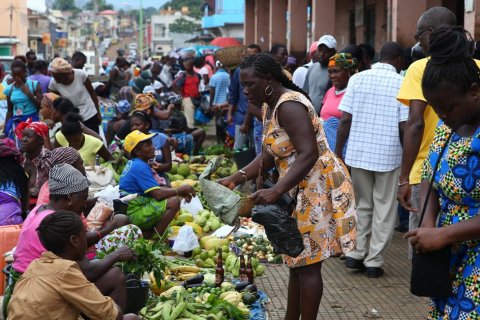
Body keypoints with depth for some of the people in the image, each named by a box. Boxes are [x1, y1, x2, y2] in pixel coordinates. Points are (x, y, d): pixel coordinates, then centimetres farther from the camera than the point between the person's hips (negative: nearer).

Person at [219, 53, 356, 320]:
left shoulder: (288, 106, -20)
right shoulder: (270, 107, 11)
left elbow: (309, 155, -28)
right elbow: (269, 157, 12)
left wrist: (275, 192, -35)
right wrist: (235, 179, 1)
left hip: (318, 186, -10)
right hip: (301, 190, 10)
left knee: (307, 264, -4)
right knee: (298, 262, 16)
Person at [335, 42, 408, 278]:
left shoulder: (358, 78, 0)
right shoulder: (402, 84, -7)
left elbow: (345, 120, -4)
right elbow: (404, 126, -10)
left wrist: (338, 152, 3)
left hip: (358, 153, 3)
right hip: (388, 155, -2)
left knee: (361, 205, 18)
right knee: (384, 209, 8)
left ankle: (355, 254, 16)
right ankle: (374, 262, 10)